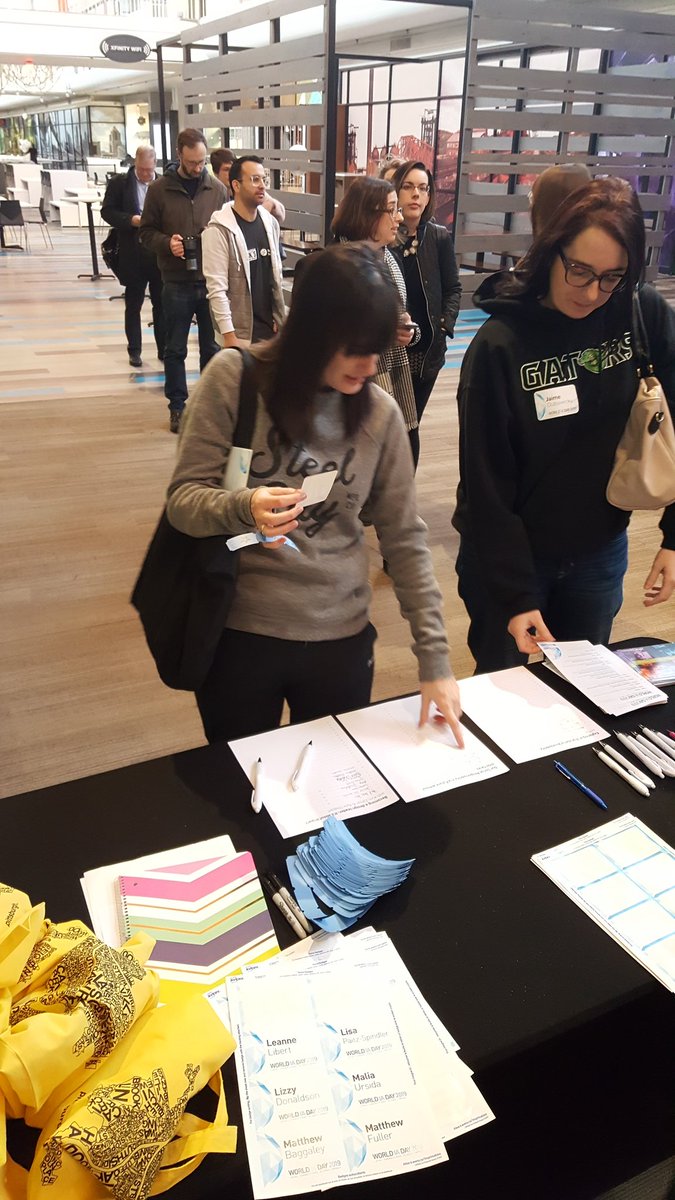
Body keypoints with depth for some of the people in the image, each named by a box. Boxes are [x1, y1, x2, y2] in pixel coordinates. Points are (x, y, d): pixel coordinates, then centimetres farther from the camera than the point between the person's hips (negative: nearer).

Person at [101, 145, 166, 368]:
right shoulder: (119, 183, 1)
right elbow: (107, 211, -1)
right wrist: (132, 220, -15)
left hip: (161, 255, 0)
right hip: (133, 256, 0)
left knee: (161, 304, 8)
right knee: (133, 306, 8)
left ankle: (164, 349, 18)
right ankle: (134, 350, 17)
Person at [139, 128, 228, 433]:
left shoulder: (218, 189, 3)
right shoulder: (159, 189, -2)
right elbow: (146, 232, 2)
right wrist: (166, 243, -17)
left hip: (211, 282, 1)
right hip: (176, 284, -1)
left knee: (212, 347, 10)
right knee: (175, 349, 7)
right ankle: (177, 406, 18)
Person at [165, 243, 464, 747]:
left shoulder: (380, 413, -3)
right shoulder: (235, 376, -10)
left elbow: (406, 539, 0)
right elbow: (183, 500, -9)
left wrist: (434, 659, -3)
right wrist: (243, 509, -32)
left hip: (341, 638, 2)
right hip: (238, 633, -1)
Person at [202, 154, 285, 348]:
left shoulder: (271, 223, 9)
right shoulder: (219, 230, -12)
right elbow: (217, 288, -15)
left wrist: (280, 319, 11)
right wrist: (228, 335, -19)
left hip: (270, 328, 7)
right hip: (238, 333, -6)